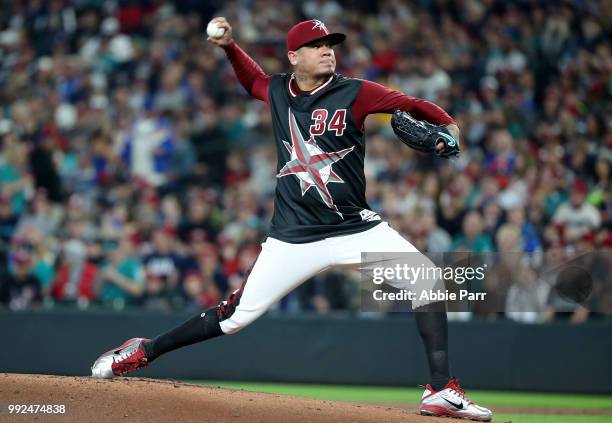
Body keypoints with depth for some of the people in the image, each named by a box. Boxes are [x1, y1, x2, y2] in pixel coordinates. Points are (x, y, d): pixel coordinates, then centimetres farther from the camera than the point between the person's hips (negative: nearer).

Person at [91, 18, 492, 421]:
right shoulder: (278, 91, 4)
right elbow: (254, 79, 27)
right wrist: (229, 46, 14)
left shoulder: (353, 93, -6)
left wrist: (447, 125, -33)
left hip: (358, 229, -1)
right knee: (236, 315, 0)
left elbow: (410, 104, -15)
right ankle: (145, 351, 18)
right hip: (294, 237, 1)